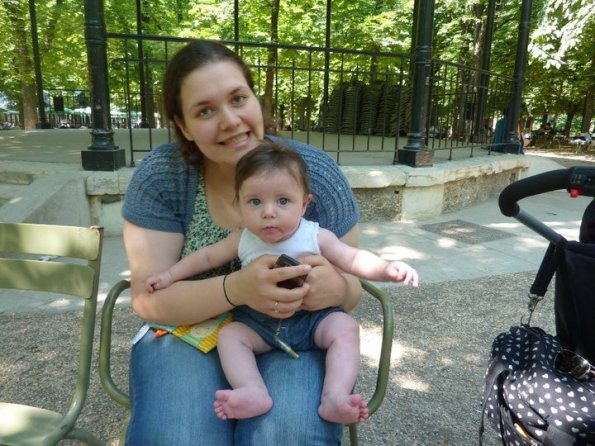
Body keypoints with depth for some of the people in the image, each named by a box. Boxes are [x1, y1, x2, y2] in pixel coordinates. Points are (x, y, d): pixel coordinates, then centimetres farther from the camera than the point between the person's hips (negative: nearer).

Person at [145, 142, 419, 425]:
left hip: (312, 318, -1)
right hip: (258, 324, 2)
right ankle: (254, 393, -36)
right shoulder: (242, 240, -4)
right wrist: (170, 274, 9)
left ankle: (334, 398, -31)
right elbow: (207, 256, 11)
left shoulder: (316, 237, -10)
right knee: (228, 335, -19)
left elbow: (353, 259, -8)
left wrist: (387, 269, -26)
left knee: (345, 327, -24)